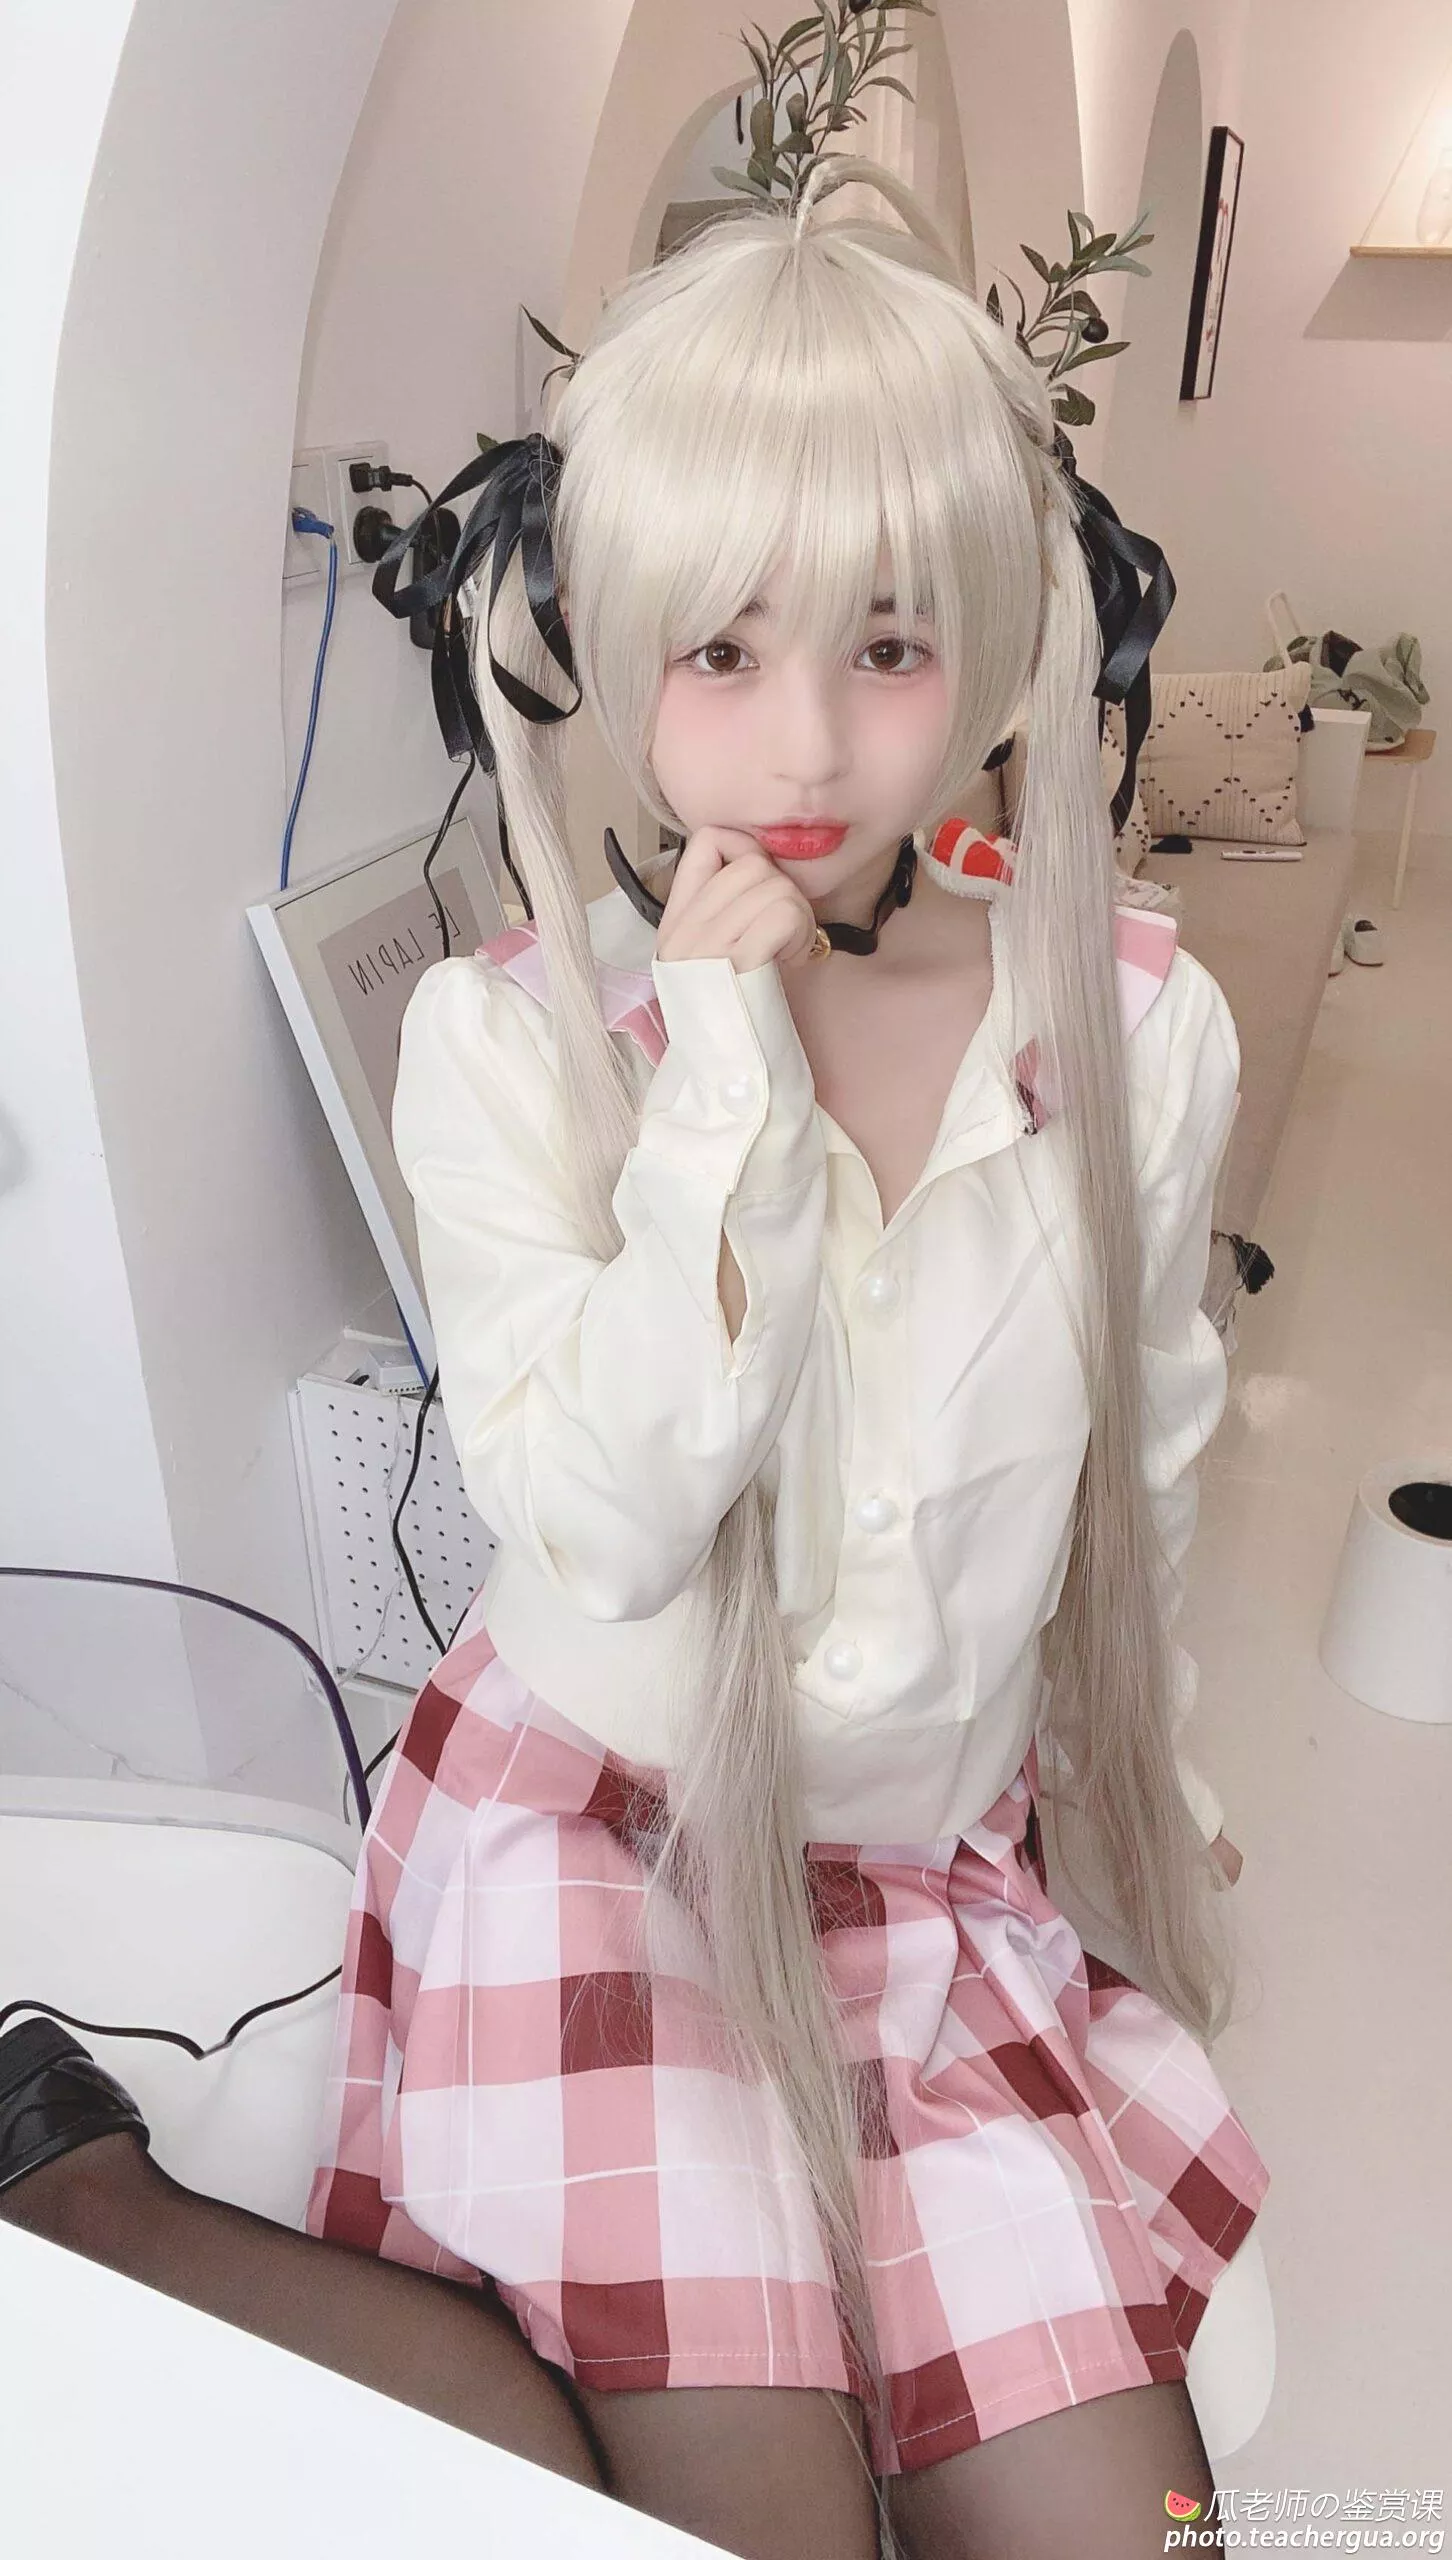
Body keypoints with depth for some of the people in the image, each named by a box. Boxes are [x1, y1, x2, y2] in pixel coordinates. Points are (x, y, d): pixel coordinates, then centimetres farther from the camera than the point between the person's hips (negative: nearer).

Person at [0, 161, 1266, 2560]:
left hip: (940, 1867, 4)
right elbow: (609, 1524, -20)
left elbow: (1141, 1467, 6)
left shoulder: (1142, 1022, -8)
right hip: (597, 1831, -3)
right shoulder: (507, 1033, -15)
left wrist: (1151, 1774, 19)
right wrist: (728, 1080, -25)